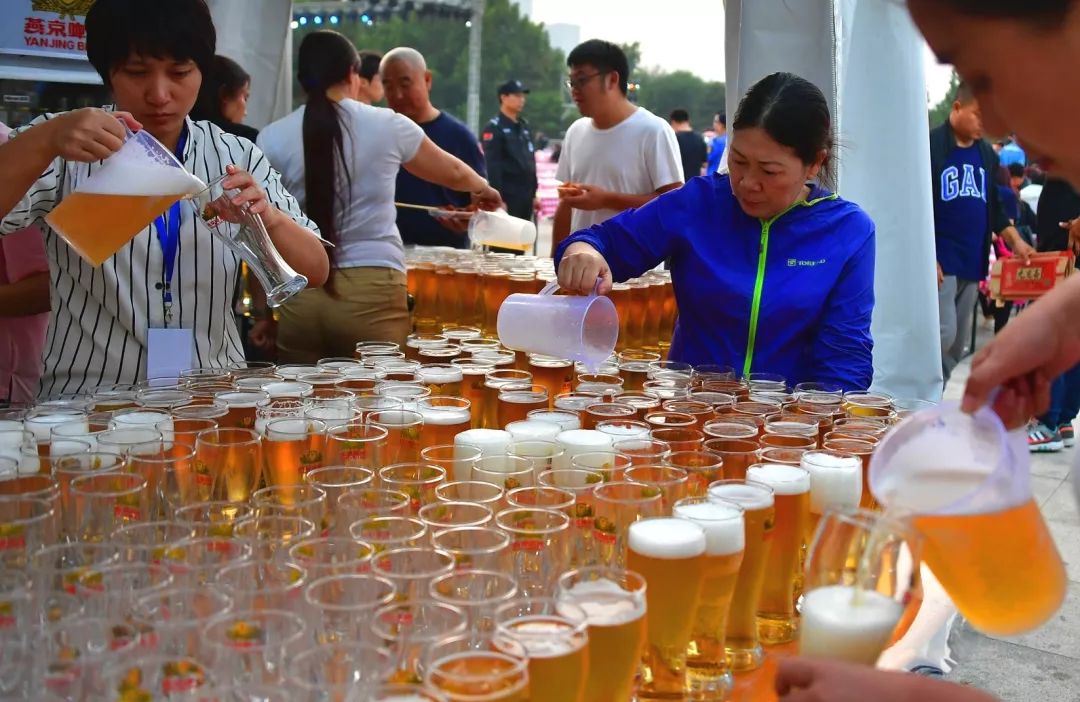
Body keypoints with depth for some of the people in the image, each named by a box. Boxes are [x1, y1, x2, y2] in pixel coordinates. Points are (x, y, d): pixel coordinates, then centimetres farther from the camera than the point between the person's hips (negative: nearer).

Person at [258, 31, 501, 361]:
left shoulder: (272, 139, 2)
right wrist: (482, 188, 41)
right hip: (373, 291, -1)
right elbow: (452, 173, 20)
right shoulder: (388, 125, 3)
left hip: (300, 294, 1)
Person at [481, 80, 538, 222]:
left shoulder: (524, 126, 17)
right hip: (507, 198, -8)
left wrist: (533, 193, 15)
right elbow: (492, 167, -16)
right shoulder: (493, 128, -9)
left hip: (525, 197, 8)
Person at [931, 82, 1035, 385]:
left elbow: (994, 207, 20)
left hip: (972, 265, 7)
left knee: (958, 344, 8)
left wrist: (1015, 240, 5)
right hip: (939, 263, -7)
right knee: (944, 335, -16)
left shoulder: (987, 153, 13)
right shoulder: (931, 146, -8)